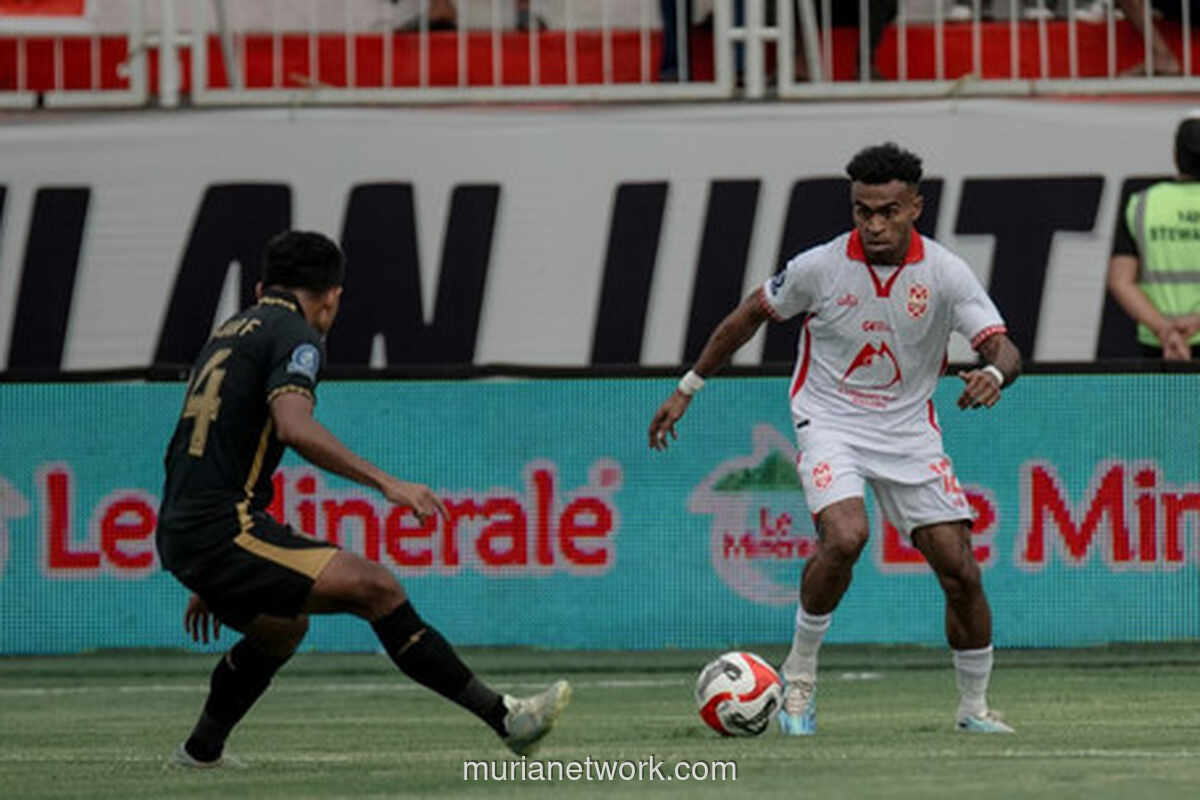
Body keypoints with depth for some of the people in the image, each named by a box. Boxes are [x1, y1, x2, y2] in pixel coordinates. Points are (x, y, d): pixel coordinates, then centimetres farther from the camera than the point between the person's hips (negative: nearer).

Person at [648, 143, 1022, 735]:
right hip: (830, 424, -2)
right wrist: (688, 389, 10)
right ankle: (799, 676, -9)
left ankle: (974, 706, 16)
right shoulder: (820, 268, -11)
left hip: (909, 433, 2)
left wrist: (993, 374, -39)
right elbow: (750, 315, 5)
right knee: (845, 537, -29)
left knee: (961, 571, -4)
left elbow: (1003, 348, -14)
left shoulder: (945, 274, -10)